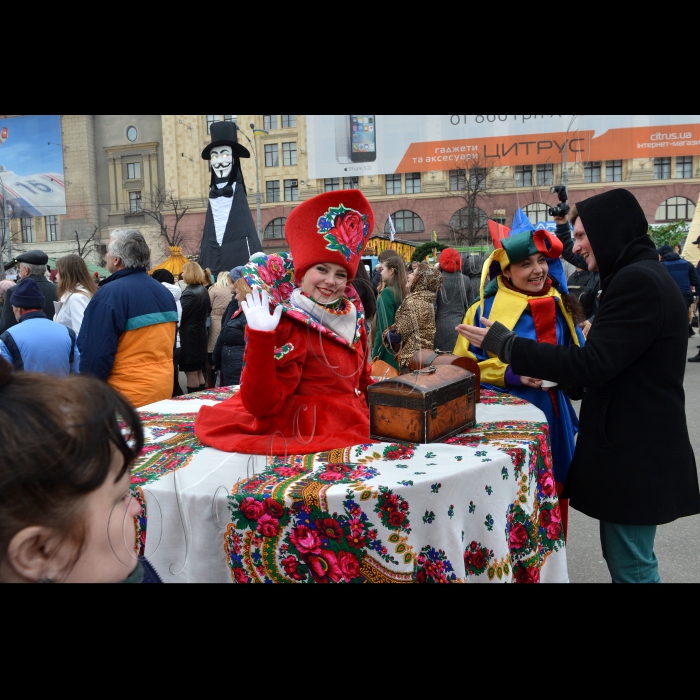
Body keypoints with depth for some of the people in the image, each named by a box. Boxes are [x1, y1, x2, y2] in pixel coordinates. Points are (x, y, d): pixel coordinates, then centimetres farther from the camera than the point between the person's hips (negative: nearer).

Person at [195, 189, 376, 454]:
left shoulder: (351, 313, 5)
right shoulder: (284, 325, -14)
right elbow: (262, 404, -21)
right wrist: (260, 337, -29)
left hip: (356, 430, 7)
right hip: (312, 439, -7)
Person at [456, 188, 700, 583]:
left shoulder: (637, 281, -20)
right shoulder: (644, 276, 14)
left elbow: (591, 364, -25)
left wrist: (503, 343, -20)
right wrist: (555, 377, 18)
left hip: (636, 452, -10)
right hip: (636, 445, 10)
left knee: (631, 566, 3)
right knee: (621, 555, 19)